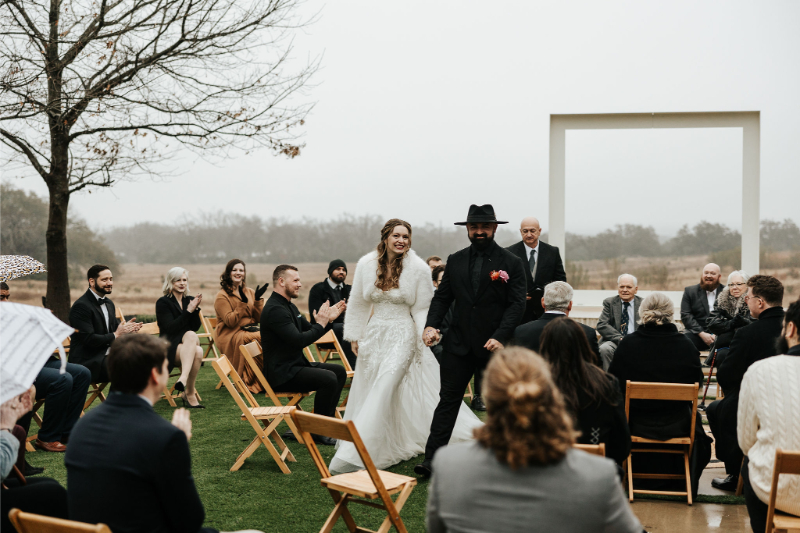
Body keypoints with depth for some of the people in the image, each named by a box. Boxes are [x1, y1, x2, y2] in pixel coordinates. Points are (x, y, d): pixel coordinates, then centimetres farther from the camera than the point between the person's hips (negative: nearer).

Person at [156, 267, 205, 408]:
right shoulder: (163, 302, 0)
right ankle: (190, 393, -37)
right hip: (169, 348, -4)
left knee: (191, 336, -35)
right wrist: (188, 311, -17)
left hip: (188, 344, 4)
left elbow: (196, 327, 6)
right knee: (197, 352, -35)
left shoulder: (189, 300, 15)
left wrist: (196, 308, -9)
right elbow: (170, 328, -13)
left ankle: (185, 383, -46)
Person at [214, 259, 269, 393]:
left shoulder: (250, 292, 16)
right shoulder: (222, 296, 0)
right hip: (230, 336, -5)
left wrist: (258, 300, -6)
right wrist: (243, 303, -18)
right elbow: (230, 322, -13)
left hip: (251, 331, 5)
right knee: (262, 339, -33)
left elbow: (259, 319, 8)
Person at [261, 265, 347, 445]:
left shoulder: (289, 306, 15)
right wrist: (321, 324, -14)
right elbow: (299, 340, -27)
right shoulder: (275, 309, -19)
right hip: (282, 373, -11)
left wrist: (328, 319, 2)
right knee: (328, 378, -25)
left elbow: (309, 331, 18)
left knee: (339, 371, 9)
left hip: (295, 365, 11)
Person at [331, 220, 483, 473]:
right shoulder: (366, 264, -1)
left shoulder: (418, 268, -8)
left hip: (403, 334, -4)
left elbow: (422, 308, -2)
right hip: (375, 333, 5)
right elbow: (358, 303, 9)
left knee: (384, 388, -14)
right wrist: (355, 336, 9)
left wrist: (427, 331, -18)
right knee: (368, 391, 11)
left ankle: (354, 454, -12)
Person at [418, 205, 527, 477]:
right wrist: (431, 324, -9)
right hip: (459, 343, 2)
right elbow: (442, 297, 9)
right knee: (448, 400, 0)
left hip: (494, 345, -2)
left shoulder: (511, 263, -2)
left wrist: (500, 337, -20)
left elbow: (517, 304, -8)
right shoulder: (455, 260, 8)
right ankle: (432, 459, 1)